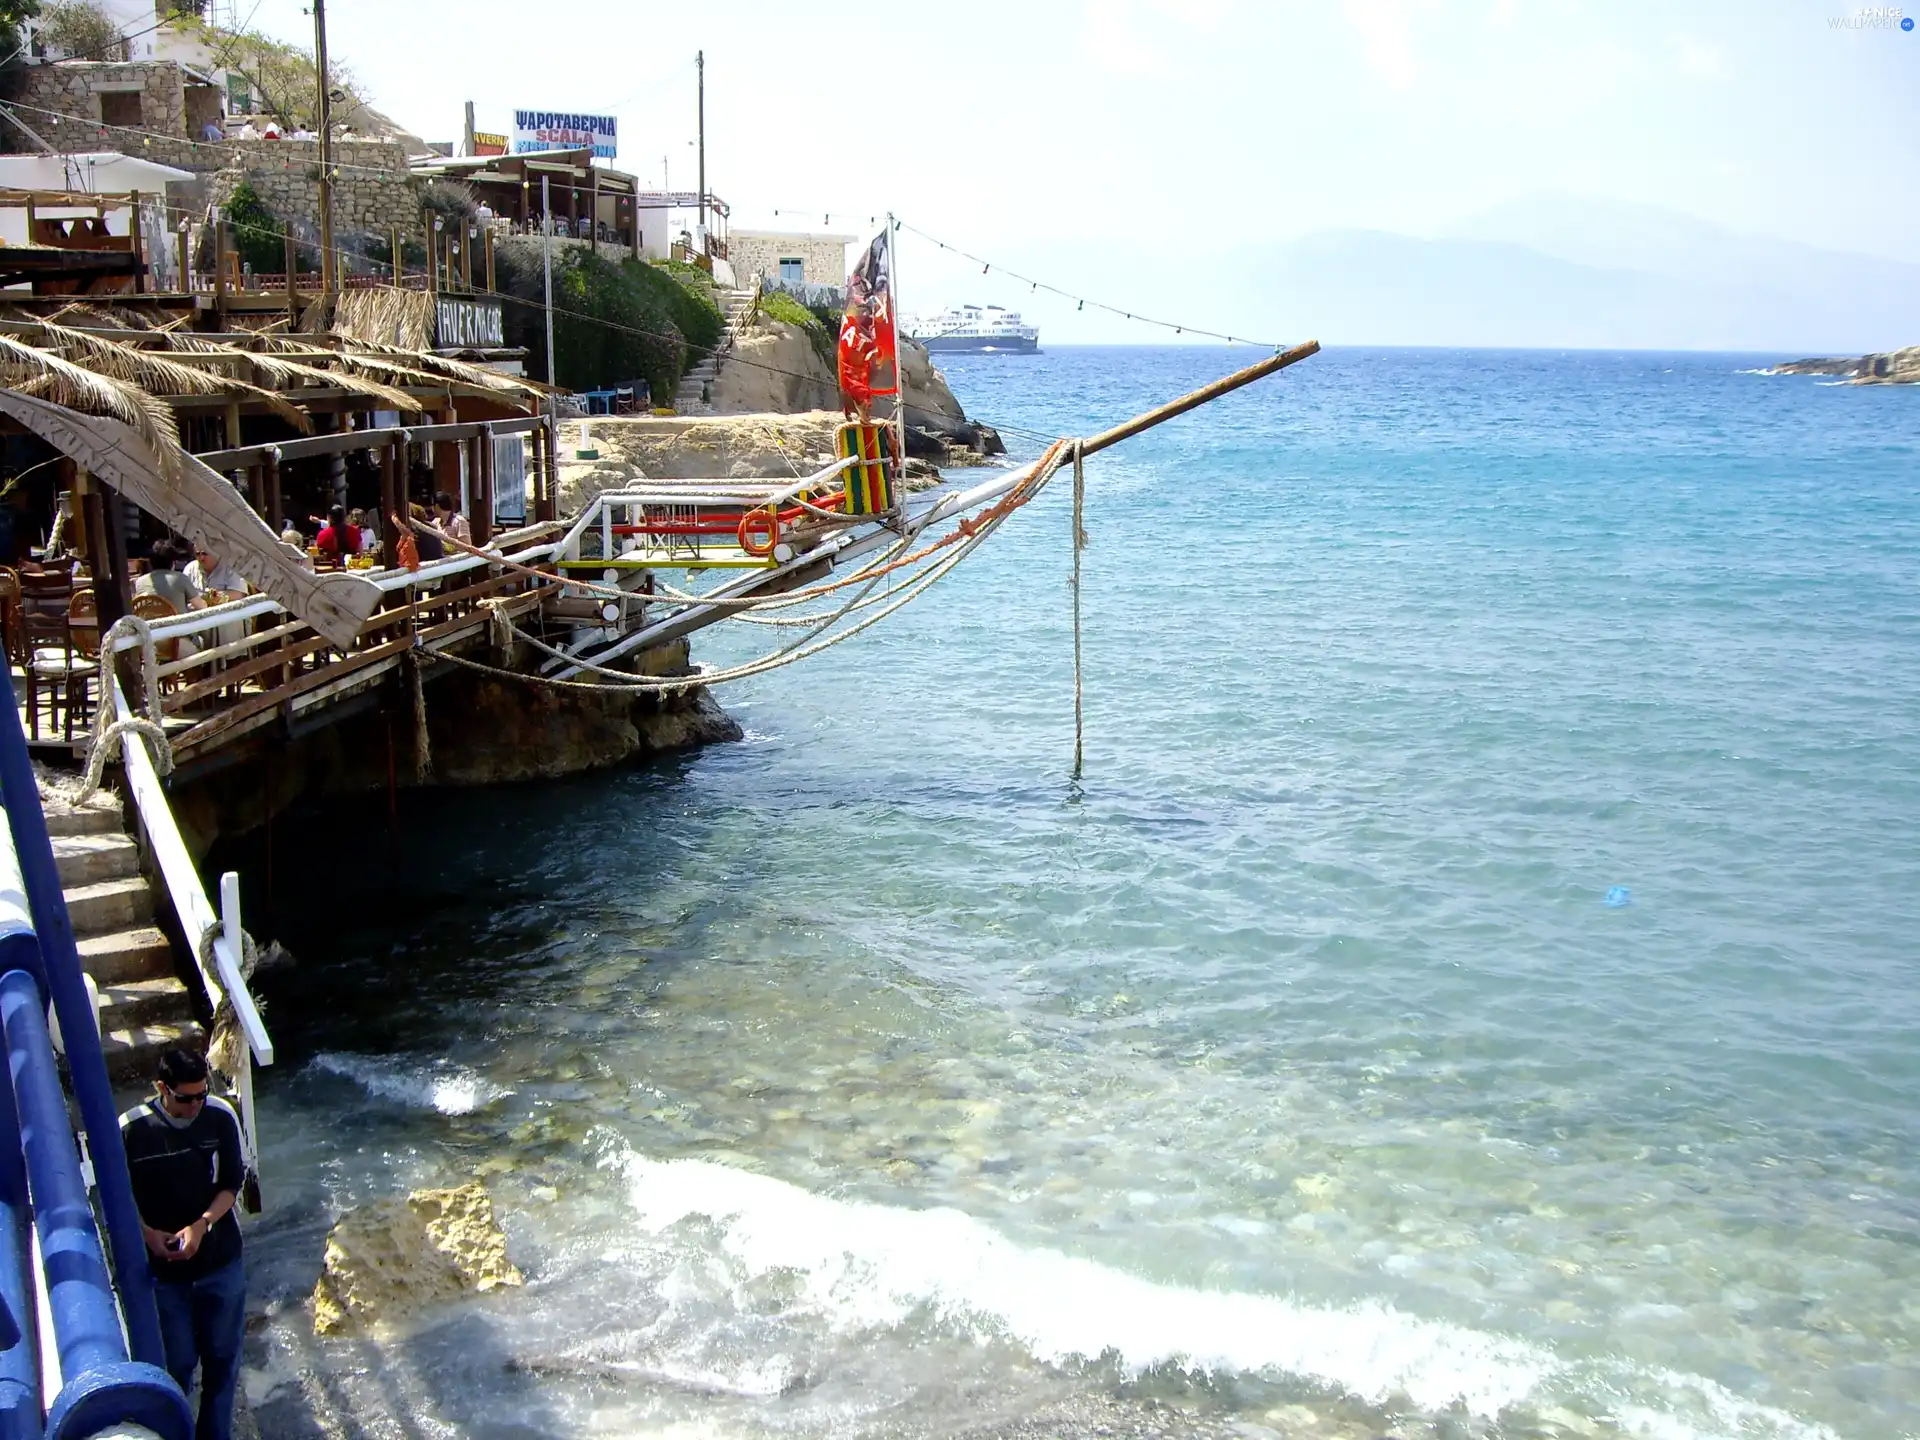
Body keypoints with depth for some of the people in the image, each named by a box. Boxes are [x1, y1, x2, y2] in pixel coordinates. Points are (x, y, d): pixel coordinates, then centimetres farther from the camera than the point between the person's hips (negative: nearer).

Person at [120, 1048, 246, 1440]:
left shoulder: (221, 1117, -13)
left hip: (221, 1262, 2)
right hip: (163, 1269, -2)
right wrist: (147, 1232, -20)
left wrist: (201, 1224, -20)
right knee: (177, 1362, 10)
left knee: (222, 1356, 15)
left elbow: (233, 1182, -5)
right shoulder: (130, 1130, -17)